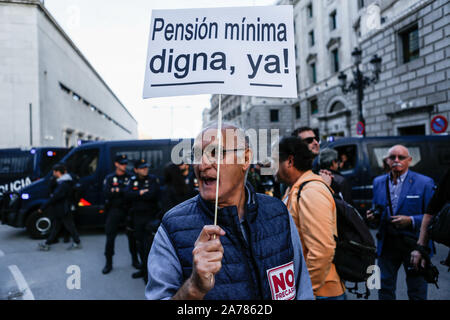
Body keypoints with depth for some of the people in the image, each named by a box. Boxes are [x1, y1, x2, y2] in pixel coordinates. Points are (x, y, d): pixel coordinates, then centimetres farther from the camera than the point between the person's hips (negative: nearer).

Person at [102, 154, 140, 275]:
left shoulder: (130, 177, 7)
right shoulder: (109, 178, 7)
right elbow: (106, 193, -9)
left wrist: (116, 190, -12)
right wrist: (123, 191, -17)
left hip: (128, 210, 0)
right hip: (114, 210, 0)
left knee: (132, 236, 5)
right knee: (110, 237, 0)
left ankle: (135, 260, 21)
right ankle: (109, 263, 12)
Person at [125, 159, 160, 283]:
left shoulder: (153, 179, -4)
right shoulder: (133, 180, 10)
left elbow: (152, 194, -20)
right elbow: (127, 194, -4)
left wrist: (135, 196, -10)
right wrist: (140, 193, -14)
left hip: (150, 216, -5)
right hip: (137, 216, 5)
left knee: (148, 245, -7)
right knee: (140, 244, 14)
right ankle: (143, 269, 28)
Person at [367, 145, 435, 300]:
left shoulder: (424, 183, -6)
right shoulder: (378, 182, 7)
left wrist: (411, 221, -23)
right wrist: (372, 216, -6)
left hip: (414, 245, -3)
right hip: (387, 245, 3)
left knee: (417, 293, 11)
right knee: (385, 289, 12)